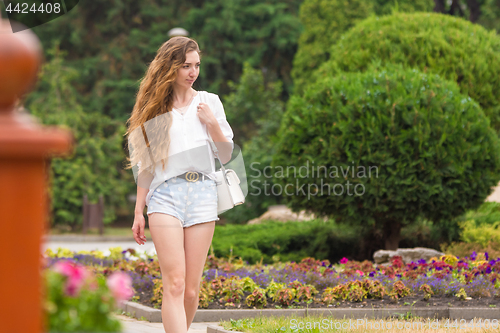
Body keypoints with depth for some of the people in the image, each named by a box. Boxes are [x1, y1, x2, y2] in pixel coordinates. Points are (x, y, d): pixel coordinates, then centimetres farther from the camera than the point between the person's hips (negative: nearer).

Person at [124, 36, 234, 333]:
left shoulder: (209, 102, 13)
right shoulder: (155, 107, 11)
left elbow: (227, 156, 14)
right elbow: (146, 164, 14)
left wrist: (213, 124, -3)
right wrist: (138, 212, 11)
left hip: (203, 194, 2)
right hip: (165, 194, -1)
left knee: (191, 289, 0)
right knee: (175, 285, -14)